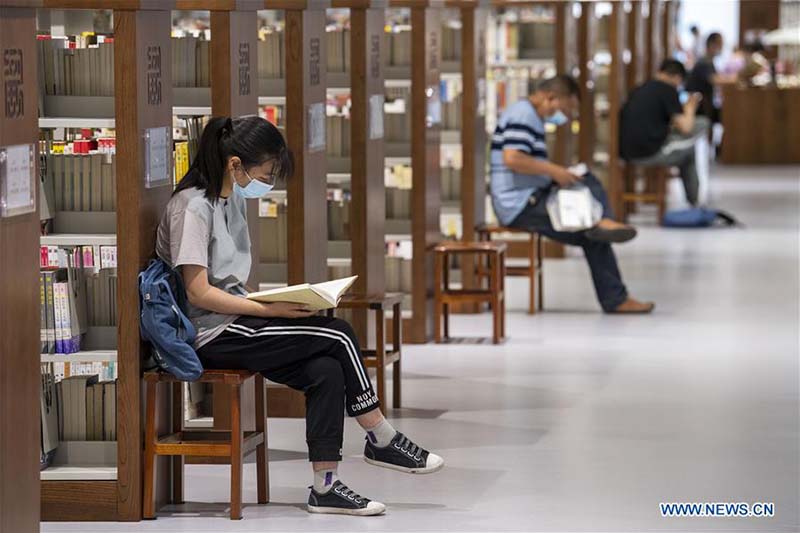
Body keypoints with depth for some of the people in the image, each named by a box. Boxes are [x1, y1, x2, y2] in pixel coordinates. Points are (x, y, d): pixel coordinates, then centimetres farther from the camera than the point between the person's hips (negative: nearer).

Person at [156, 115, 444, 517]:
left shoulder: (232, 200, 14)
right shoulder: (193, 207, -15)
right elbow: (199, 292, -19)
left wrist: (278, 302, 1)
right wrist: (268, 310, -20)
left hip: (233, 323, 9)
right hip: (209, 336, -9)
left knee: (325, 371, -15)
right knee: (337, 336, -14)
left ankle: (326, 486, -14)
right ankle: (382, 441, 2)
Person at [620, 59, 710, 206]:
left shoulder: (639, 90, 17)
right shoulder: (668, 90, -6)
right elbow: (685, 127, -8)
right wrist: (689, 109, 11)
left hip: (627, 153, 8)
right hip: (650, 154, -8)